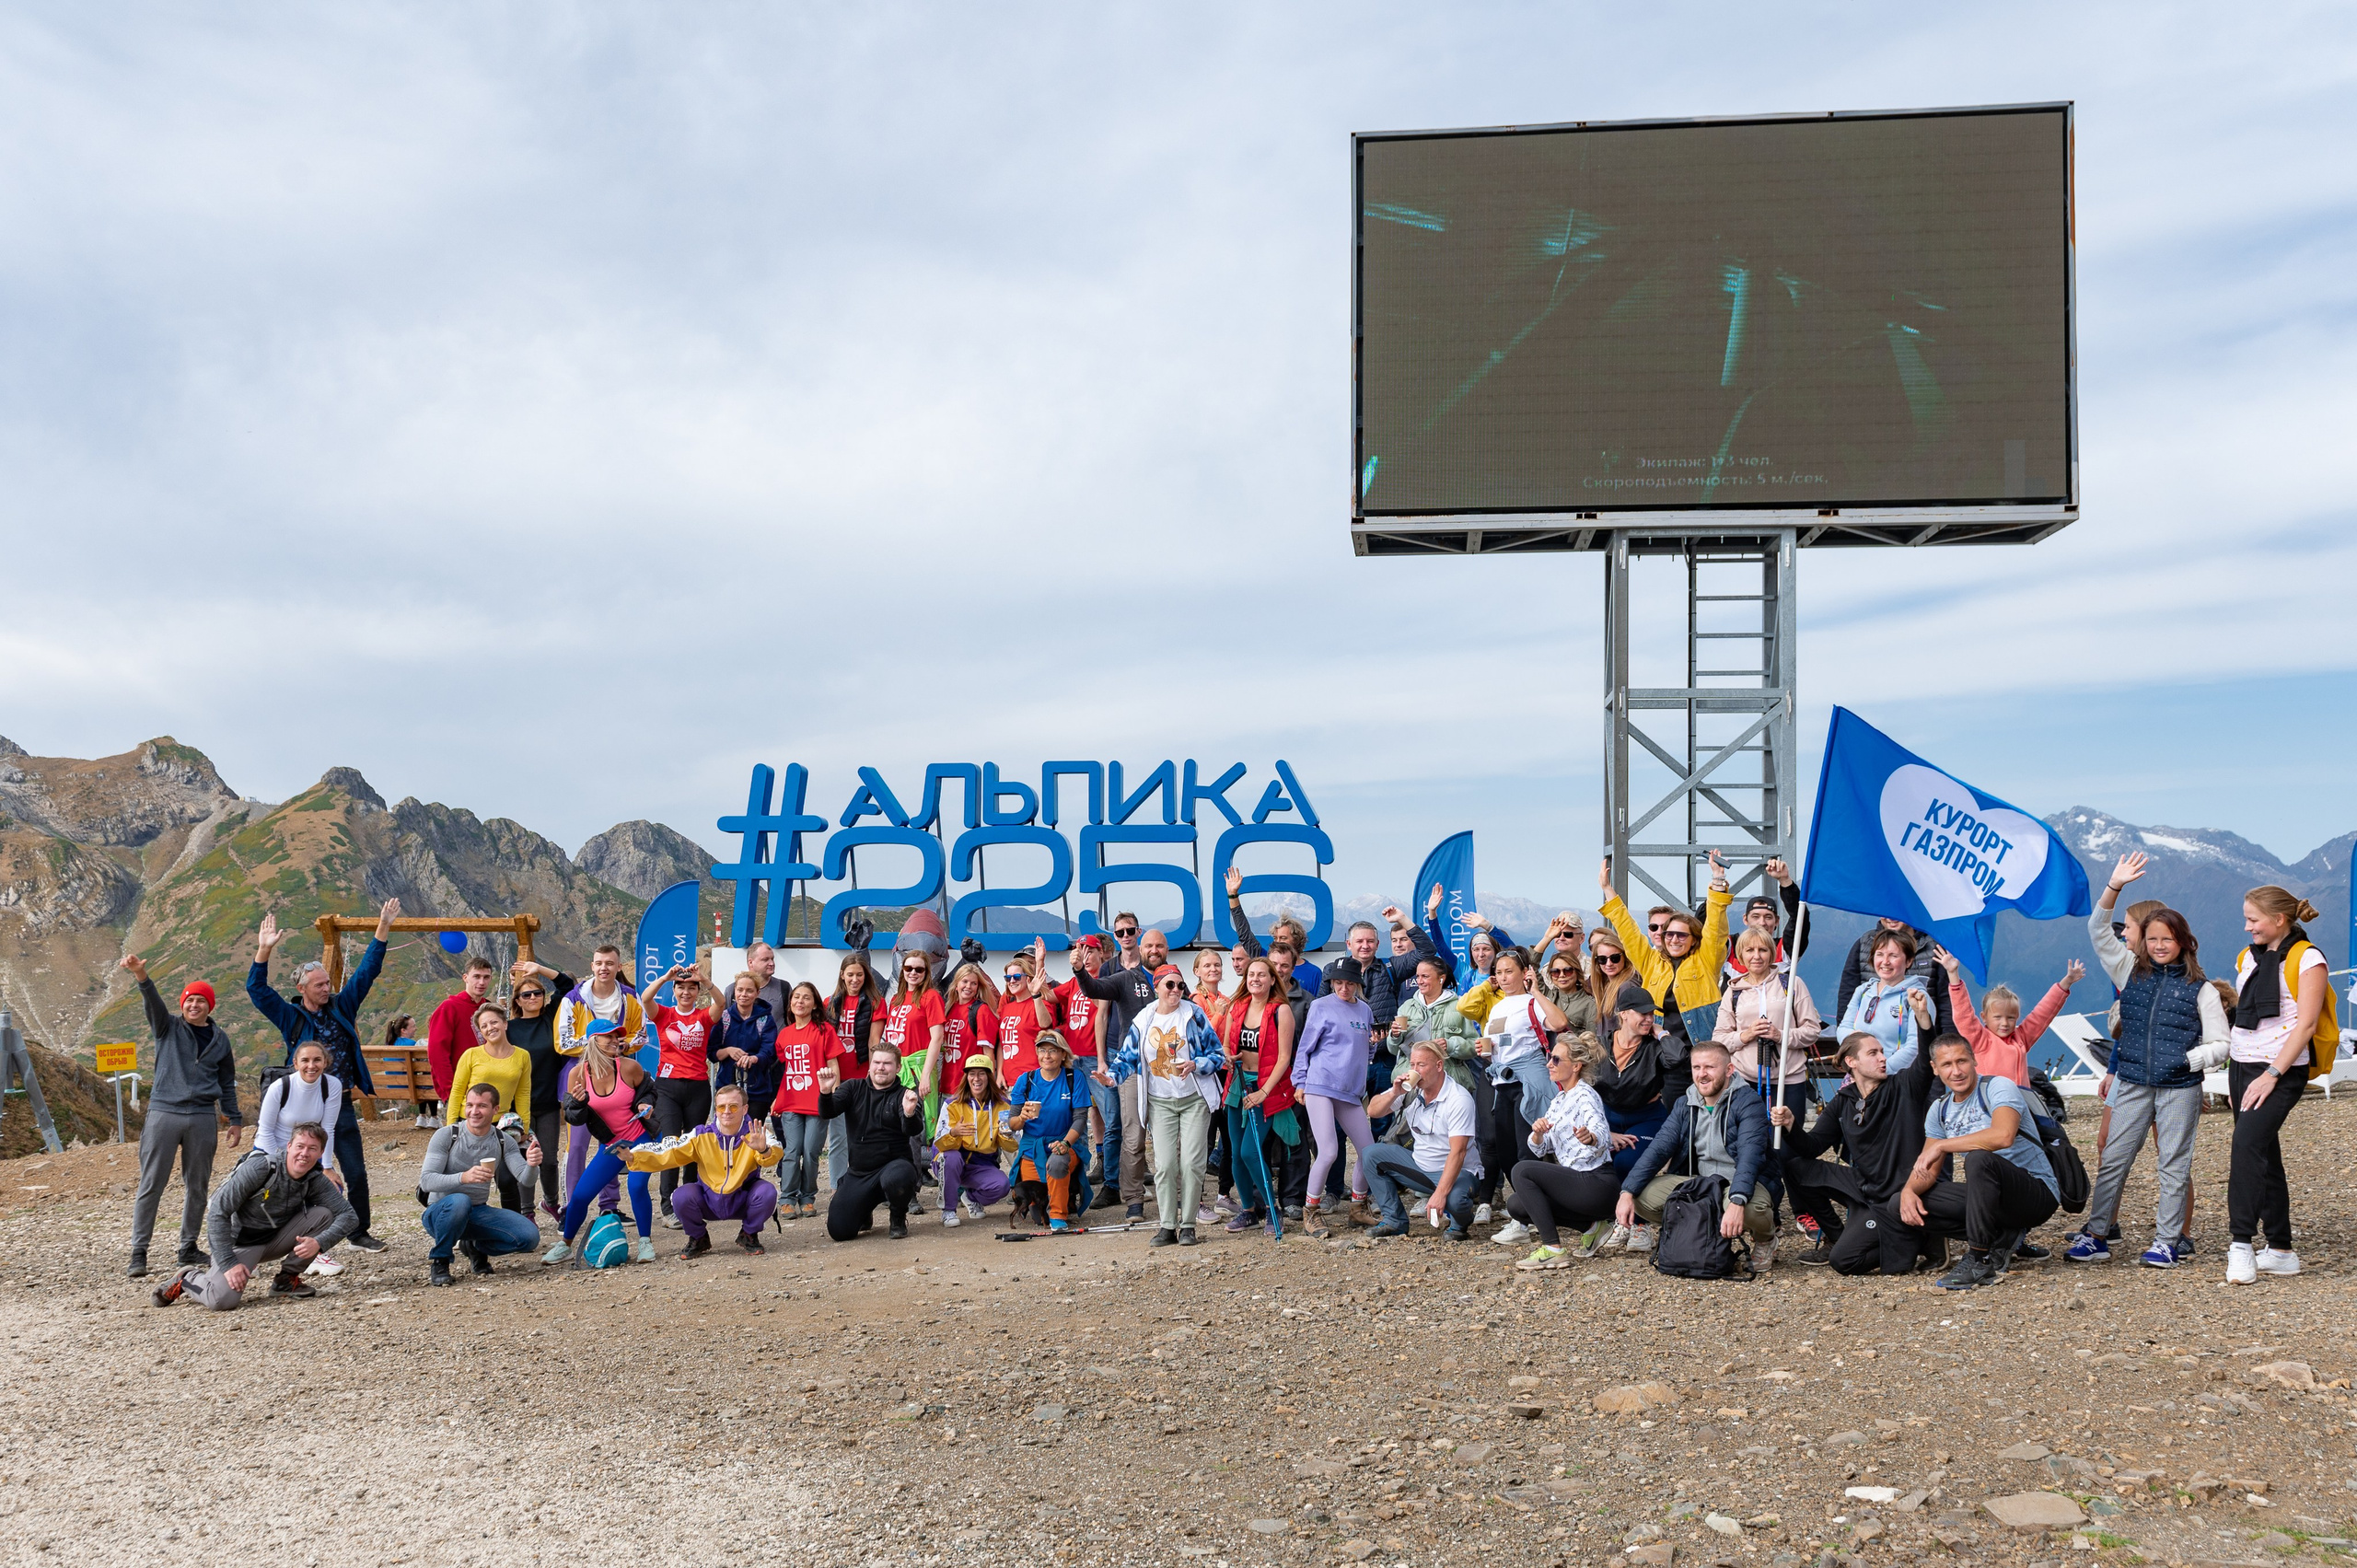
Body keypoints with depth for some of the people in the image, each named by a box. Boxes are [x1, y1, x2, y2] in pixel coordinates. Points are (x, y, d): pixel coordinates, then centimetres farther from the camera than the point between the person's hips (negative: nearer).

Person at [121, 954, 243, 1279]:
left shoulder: (220, 1039, 13)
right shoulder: (169, 1027, 5)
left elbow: (227, 1083, 19)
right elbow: (153, 1004, -15)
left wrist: (234, 1119, 16)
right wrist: (141, 976, -35)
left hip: (203, 1118, 3)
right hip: (164, 1114, -3)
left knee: (197, 1187, 7)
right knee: (151, 1185, -3)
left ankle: (189, 1249, 18)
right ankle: (138, 1252, 1)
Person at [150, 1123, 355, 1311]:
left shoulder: (316, 1181, -9)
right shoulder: (258, 1168, -24)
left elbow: (349, 1215, -12)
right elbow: (217, 1213, -24)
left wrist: (319, 1242, -30)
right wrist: (229, 1263, -27)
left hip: (275, 1239, 5)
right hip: (240, 1241, -5)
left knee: (324, 1214, -17)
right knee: (224, 1299, -30)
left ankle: (287, 1278, 0)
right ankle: (185, 1279, 5)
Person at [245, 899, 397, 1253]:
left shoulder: (342, 1006, 7)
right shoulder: (291, 1017, 0)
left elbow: (366, 971, 8)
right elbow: (256, 990, -8)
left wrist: (383, 928, 2)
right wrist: (264, 951, -20)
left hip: (343, 1106, 3)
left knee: (356, 1174, 6)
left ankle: (359, 1232, 18)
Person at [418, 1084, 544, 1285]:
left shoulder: (504, 1141, -1)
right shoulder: (446, 1136, -11)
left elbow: (525, 1180, -9)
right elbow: (426, 1181, -20)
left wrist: (531, 1165, -34)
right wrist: (463, 1177, -38)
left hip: (478, 1214, 4)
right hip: (441, 1213, -4)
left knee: (529, 1237, -18)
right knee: (459, 1202, -39)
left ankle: (475, 1247, 11)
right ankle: (439, 1259, -12)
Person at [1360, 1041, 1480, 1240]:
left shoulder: (1459, 1099, -21)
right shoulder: (1410, 1089, -3)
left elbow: (1457, 1152, -28)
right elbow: (1372, 1111, -1)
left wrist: (1440, 1193, -36)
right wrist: (1394, 1093, -21)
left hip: (1457, 1171, -6)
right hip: (1420, 1167, 6)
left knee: (1455, 1200, -37)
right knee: (1371, 1155, -7)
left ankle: (1460, 1224, 2)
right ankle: (1395, 1221, -1)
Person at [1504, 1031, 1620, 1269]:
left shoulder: (1585, 1096, -10)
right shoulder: (1558, 1101, 16)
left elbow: (1603, 1135, -30)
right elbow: (1540, 1150, 10)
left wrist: (1590, 1137, -54)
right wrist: (1537, 1132, -14)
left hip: (1598, 1184, -9)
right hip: (1578, 1183, 9)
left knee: (1522, 1170, -21)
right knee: (1515, 1206, 1)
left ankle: (1553, 1250, -21)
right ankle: (1591, 1226, 8)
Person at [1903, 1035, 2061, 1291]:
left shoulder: (1998, 1088, -12)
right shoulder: (1940, 1110, 9)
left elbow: (2003, 1136, -34)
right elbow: (1929, 1169, 7)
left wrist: (1940, 1146, -28)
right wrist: (1909, 1191, -16)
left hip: (2038, 1194, -7)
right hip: (1995, 1196, 7)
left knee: (1978, 1158, -38)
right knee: (1902, 1203, -8)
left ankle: (1980, 1261, -26)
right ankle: (2000, 1238, 0)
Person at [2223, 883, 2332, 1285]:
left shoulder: (2306, 959, -7)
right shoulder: (2247, 958, 14)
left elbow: (2306, 1024, -13)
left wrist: (2272, 1075, -18)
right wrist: (2233, 1077, 14)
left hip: (2281, 1071, -7)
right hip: (2242, 1067, 7)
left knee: (2247, 1145, -22)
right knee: (2263, 1156, 9)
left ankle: (2241, 1246, -23)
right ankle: (2280, 1250, 16)